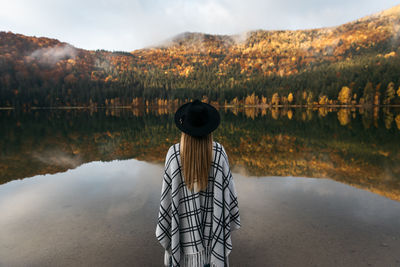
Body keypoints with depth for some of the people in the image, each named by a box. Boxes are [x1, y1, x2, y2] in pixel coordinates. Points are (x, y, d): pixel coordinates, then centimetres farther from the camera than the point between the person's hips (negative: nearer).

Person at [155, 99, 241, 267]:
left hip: (185, 224, 0)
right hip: (213, 222, 1)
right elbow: (227, 187, -9)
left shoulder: (174, 153, -20)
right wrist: (230, 218, 7)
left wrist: (164, 226, 1)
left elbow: (168, 193, -14)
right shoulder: (218, 152, -17)